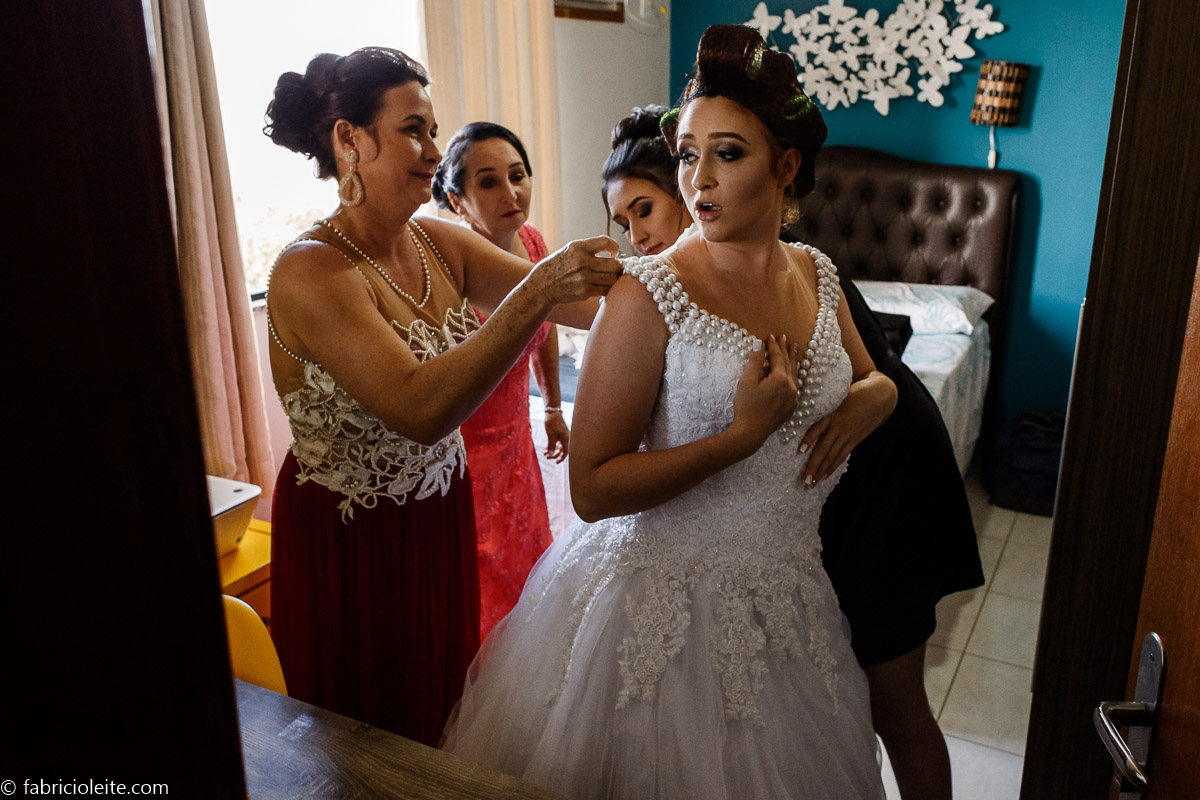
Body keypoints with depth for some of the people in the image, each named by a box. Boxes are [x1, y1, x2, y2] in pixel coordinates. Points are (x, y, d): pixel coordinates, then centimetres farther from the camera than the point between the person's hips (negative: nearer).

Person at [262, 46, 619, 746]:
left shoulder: (440, 244, -2)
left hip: (441, 517, 6)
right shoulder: (312, 272, -23)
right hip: (352, 542, -6)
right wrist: (537, 292, -41)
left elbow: (577, 301, -9)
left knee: (445, 710, 24)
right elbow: (420, 408, -36)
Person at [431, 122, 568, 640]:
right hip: (458, 456, -7)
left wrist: (554, 409, 23)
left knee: (527, 574, 22)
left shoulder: (532, 242, -3)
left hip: (514, 443, 7)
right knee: (480, 606, 6)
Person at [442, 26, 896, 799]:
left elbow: (874, 377, 20)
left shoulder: (817, 274, 1)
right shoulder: (650, 295, -18)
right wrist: (744, 434, -24)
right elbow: (593, 488, -20)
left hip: (782, 597, 6)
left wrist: (868, 399, -4)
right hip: (664, 601, -5)